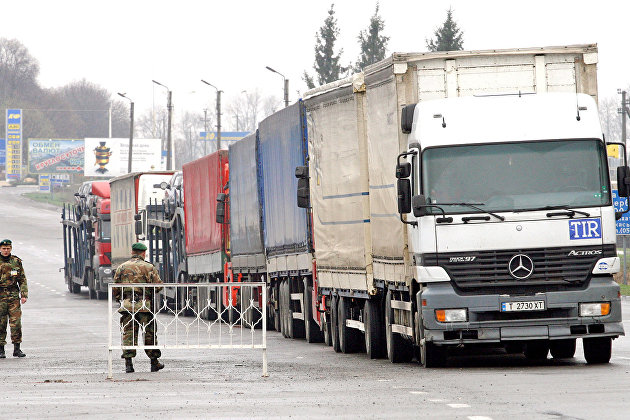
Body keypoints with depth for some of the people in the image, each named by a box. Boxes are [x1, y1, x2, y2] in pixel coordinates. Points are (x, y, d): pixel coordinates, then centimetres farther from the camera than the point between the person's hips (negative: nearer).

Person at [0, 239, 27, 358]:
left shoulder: (16, 262, 9)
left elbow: (22, 280, 11)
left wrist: (24, 295, 2)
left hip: (13, 295, 2)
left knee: (16, 322, -3)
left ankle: (17, 348, 3)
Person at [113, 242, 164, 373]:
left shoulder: (122, 268, 8)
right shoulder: (149, 267, -1)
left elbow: (115, 288, 9)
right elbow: (158, 286, -6)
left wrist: (120, 299, 22)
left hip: (127, 305, 2)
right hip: (145, 306, -2)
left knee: (128, 334, 2)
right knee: (149, 334, 7)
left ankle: (128, 362, -7)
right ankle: (154, 362, 14)